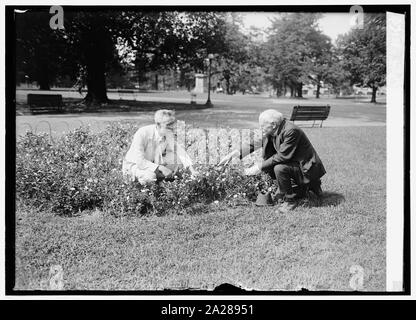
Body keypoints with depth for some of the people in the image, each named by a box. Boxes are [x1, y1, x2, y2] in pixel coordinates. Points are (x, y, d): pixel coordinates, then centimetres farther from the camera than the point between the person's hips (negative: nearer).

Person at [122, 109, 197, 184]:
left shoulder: (169, 134, -15)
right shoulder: (142, 133, -30)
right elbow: (139, 161, -34)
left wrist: (192, 170, -24)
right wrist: (160, 168, -41)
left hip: (153, 162, 5)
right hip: (133, 164, -5)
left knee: (179, 161, -12)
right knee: (150, 176, -36)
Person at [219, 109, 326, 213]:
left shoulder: (291, 131, -27)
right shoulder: (272, 133, -2)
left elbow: (282, 156, -30)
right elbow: (255, 145, 4)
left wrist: (260, 166, -26)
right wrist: (234, 154, -4)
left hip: (307, 167, -9)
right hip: (294, 164, 9)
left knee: (279, 168, -29)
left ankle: (289, 201, -10)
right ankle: (309, 185, 24)